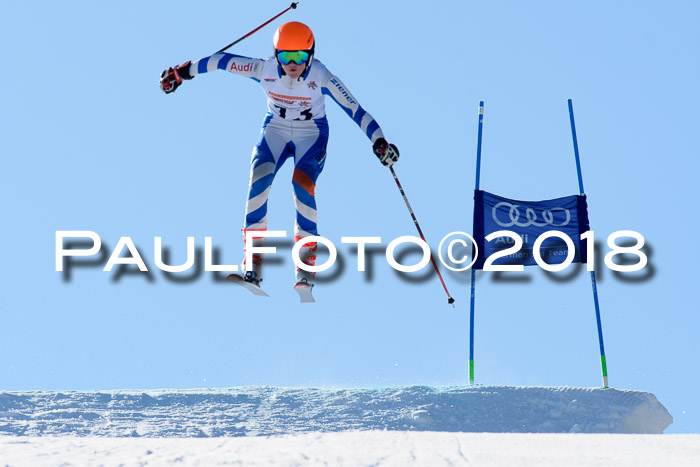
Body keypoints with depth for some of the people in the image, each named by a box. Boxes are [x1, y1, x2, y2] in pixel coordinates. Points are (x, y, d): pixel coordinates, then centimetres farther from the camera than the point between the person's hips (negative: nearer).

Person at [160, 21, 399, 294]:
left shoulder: (321, 77, -25)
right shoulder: (265, 70, -21)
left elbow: (355, 110, -25)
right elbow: (223, 61, -9)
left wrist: (379, 143, -35)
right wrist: (183, 72, -1)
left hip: (312, 135, -2)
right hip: (275, 131, 2)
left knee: (302, 185, -27)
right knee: (258, 180, -23)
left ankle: (306, 267, -18)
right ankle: (253, 265, -19)